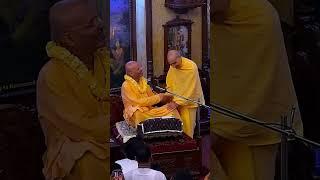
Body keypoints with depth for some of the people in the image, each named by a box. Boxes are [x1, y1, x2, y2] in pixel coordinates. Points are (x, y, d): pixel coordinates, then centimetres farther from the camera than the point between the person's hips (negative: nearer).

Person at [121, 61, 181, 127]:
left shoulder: (142, 81, 10)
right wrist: (158, 97, -16)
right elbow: (138, 102, -19)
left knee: (171, 108, -12)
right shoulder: (126, 86, -13)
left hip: (149, 109, 7)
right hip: (135, 113, -7)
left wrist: (164, 97, -6)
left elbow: (151, 96, 13)